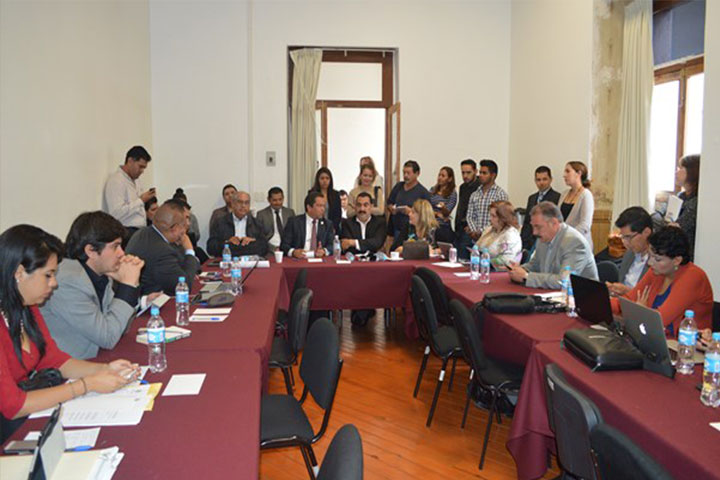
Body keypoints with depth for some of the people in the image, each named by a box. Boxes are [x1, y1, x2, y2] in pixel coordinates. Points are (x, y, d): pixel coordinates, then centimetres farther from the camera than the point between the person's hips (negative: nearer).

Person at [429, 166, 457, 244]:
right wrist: (437, 213, -6)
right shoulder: (432, 190, 12)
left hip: (443, 227, -3)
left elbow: (447, 213, -8)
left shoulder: (452, 194, 0)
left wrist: (443, 207, -28)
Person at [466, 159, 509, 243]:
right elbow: (470, 216, 10)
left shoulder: (501, 194, 0)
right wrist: (474, 231, -8)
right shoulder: (474, 195, 15)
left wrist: (481, 232, -14)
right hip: (475, 237, 4)